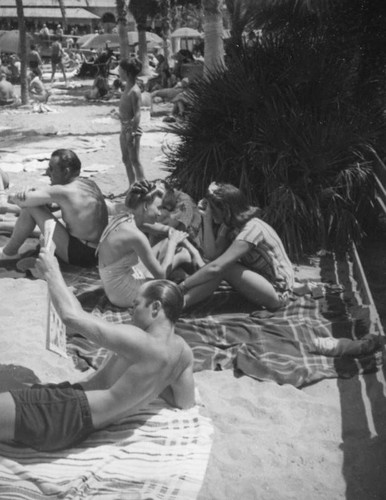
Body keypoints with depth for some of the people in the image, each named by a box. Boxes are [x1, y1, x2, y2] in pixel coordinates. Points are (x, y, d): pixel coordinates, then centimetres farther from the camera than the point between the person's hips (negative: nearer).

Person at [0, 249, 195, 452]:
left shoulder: (141, 344, -25)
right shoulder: (183, 351, 2)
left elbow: (72, 315, -24)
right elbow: (185, 402, 13)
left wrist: (52, 272, -9)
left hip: (66, 412, -10)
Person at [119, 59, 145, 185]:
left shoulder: (134, 91, -18)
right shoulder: (127, 88, 10)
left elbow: (137, 114, -21)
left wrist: (132, 132, -25)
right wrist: (125, 129, 17)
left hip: (132, 128, -10)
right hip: (124, 127, 10)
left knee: (134, 160, -4)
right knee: (126, 159, 15)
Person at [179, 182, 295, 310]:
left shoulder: (252, 229, -26)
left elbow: (215, 267, -32)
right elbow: (212, 254, -14)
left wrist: (183, 285, -27)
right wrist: (207, 219, -14)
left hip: (276, 293, -9)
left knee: (222, 267, -25)